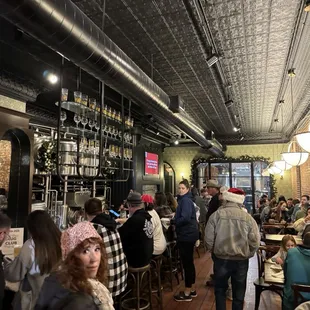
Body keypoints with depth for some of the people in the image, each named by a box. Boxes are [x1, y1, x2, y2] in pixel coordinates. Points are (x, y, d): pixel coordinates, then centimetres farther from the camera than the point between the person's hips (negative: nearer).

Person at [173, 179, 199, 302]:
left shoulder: (185, 200, -17)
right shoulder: (183, 199, 14)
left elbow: (185, 218, -26)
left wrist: (174, 222, -11)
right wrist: (176, 218, 5)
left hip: (186, 235, -11)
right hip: (188, 234, 11)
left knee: (186, 263, -2)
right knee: (189, 262, 16)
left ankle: (187, 293, 8)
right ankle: (192, 290, 27)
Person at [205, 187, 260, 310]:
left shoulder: (216, 215, -12)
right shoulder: (247, 217, -9)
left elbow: (209, 238, -10)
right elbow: (255, 241, -7)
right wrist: (247, 254, 11)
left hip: (221, 259, -1)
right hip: (242, 260, 1)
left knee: (220, 289, 21)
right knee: (239, 292, 20)